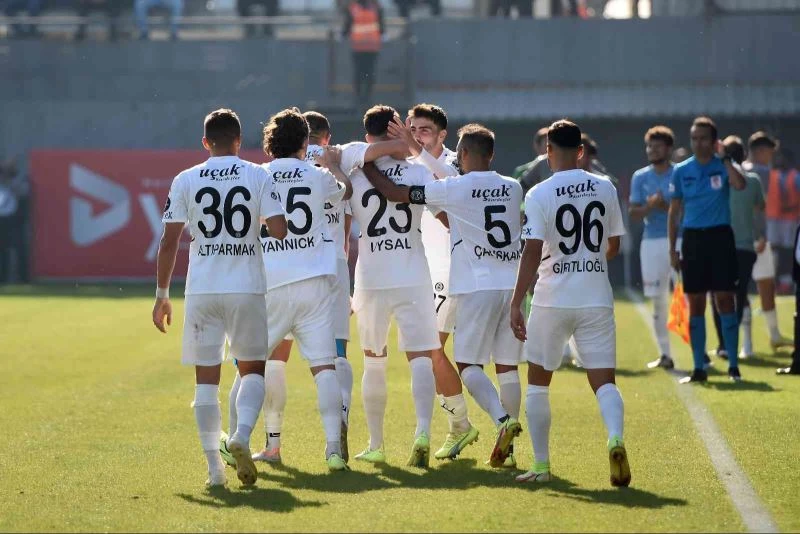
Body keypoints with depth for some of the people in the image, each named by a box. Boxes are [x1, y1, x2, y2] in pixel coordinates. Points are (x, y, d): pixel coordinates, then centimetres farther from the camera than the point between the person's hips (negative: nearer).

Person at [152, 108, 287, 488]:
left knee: (206, 377, 7)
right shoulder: (258, 176, 1)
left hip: (202, 289, 1)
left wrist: (162, 294, 9)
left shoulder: (186, 181, 3)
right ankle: (242, 435, -13)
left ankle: (214, 465, 2)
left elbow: (169, 242, 1)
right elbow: (279, 230, -9)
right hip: (248, 288, 0)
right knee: (253, 369, 13)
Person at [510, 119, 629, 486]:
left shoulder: (540, 194, -7)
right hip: (597, 299, 2)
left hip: (552, 300, -2)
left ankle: (541, 465, 13)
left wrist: (515, 304, -12)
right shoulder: (605, 189, 4)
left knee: (538, 383, 13)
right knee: (603, 381, 0)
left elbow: (532, 253, -14)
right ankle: (615, 437, -29)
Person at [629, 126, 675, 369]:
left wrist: (666, 206, -20)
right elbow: (633, 213, 4)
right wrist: (650, 206, -16)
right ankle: (664, 354, 14)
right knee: (658, 301, 6)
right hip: (652, 242, 3)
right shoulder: (640, 177, 9)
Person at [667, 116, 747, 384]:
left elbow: (740, 184, -24)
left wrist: (724, 157, -21)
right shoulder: (681, 171, 6)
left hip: (720, 237, -2)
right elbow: (674, 211, 10)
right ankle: (699, 368, 10)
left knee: (725, 300, -4)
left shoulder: (724, 165, -1)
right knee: (695, 304, 4)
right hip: (693, 239, 2)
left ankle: (733, 366, 2)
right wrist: (672, 249, 6)